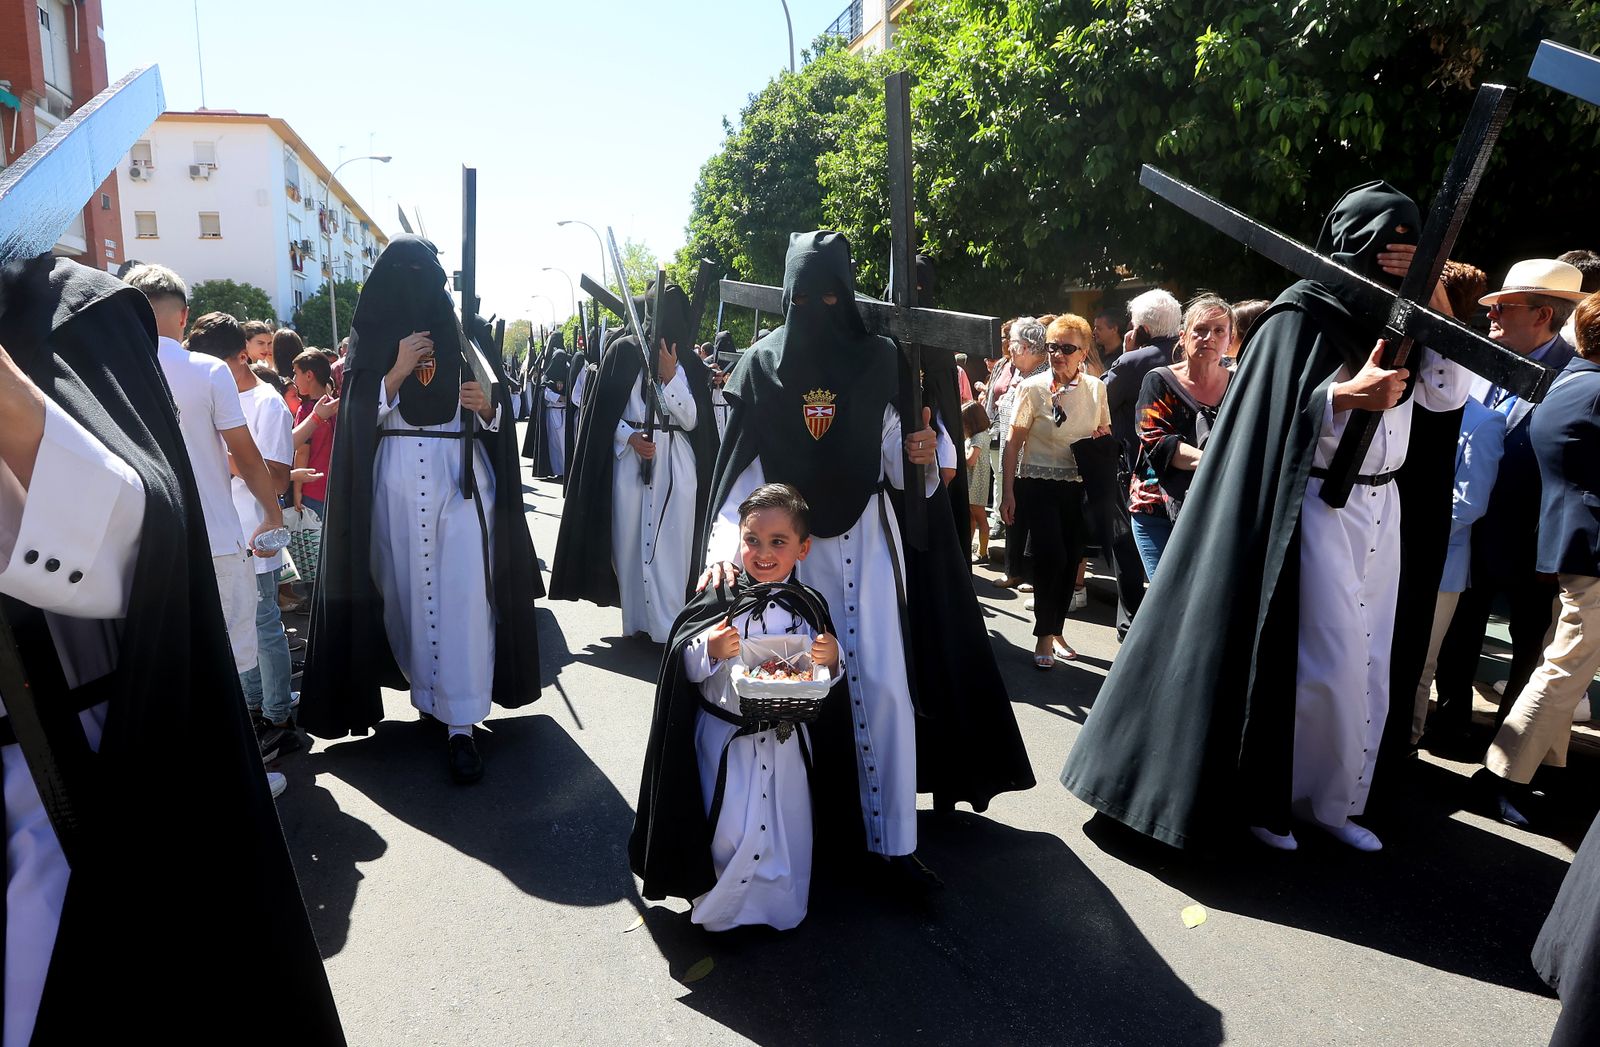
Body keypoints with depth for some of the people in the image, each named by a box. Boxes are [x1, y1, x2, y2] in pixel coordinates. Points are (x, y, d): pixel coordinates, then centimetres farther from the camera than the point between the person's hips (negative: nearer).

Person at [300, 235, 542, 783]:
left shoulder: (464, 335, 9)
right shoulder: (371, 340, 7)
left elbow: (497, 416, 9)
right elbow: (358, 418, -1)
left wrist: (485, 406, -13)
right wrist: (398, 372, -12)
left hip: (464, 478, 0)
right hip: (398, 481, 0)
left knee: (464, 594, -7)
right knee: (408, 589, 7)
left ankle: (461, 725, -4)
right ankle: (428, 691, 28)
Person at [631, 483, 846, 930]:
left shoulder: (808, 608, -3)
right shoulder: (718, 601, -11)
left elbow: (825, 683, 5)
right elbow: (684, 667, -8)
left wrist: (831, 660, -16)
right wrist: (708, 651, -28)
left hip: (787, 740, 2)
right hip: (726, 739, -2)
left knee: (785, 828, 12)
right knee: (730, 832, 1)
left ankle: (780, 908, 38)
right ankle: (721, 910, 29)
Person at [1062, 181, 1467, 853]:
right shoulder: (1304, 313, -7)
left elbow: (1448, 395, 2)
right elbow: (1276, 418, -12)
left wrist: (1439, 305, -5)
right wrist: (1344, 394, -27)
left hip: (1379, 507, 7)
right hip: (1318, 505, -7)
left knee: (1366, 662, 9)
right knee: (1325, 660, -9)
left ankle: (1334, 800, 22)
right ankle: (1266, 796, 9)